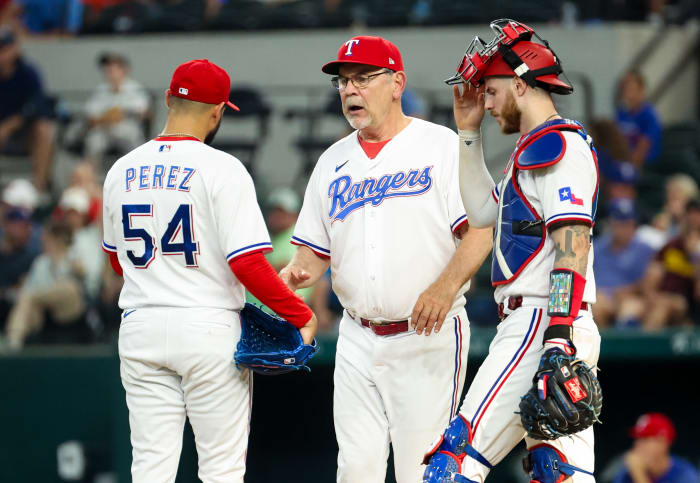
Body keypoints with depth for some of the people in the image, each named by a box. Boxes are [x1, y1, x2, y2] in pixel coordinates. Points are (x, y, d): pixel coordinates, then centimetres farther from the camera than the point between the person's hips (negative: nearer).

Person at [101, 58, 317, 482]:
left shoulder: (121, 172, 7)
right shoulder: (221, 169, -10)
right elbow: (247, 262, -17)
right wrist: (302, 316, -8)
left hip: (140, 329, 5)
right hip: (208, 327, -5)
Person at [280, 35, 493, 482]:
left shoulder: (442, 147, -2)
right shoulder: (334, 163, 15)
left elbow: (481, 230, -10)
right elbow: (316, 251, 17)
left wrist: (445, 286, -26)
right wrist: (296, 274, -7)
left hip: (427, 336, -5)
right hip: (358, 340, 5)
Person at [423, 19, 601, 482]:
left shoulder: (559, 145, -10)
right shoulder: (536, 149, 23)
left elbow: (572, 248, -20)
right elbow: (483, 211, 35)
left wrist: (558, 341, -28)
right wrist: (469, 133, 27)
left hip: (540, 321, -10)